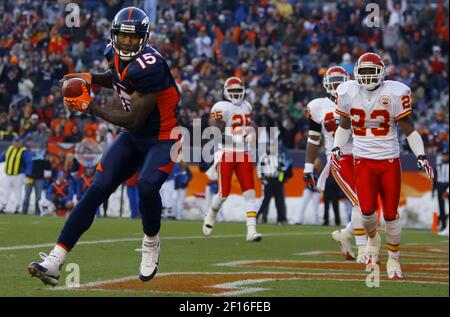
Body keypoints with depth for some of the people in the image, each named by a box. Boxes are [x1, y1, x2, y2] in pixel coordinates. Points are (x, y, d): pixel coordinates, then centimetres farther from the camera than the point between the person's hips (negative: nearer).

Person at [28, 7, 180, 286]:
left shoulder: (149, 66, -28)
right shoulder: (115, 54, -4)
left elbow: (133, 120, -27)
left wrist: (89, 106, -19)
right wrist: (91, 79, 2)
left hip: (162, 139, -7)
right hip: (133, 137, 7)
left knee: (147, 186, -32)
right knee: (98, 189, -7)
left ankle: (151, 242, 0)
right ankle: (54, 262, -12)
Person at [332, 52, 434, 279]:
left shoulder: (395, 93, -8)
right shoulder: (348, 92, 0)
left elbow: (407, 128, -1)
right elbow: (344, 125, 16)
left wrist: (421, 156, -9)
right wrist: (337, 148, 2)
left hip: (390, 160, -1)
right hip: (363, 160, 1)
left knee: (391, 214, 2)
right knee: (367, 210, -12)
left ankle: (393, 260, 21)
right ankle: (373, 239, 23)